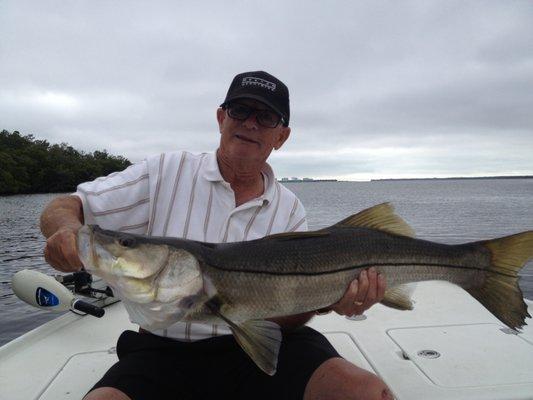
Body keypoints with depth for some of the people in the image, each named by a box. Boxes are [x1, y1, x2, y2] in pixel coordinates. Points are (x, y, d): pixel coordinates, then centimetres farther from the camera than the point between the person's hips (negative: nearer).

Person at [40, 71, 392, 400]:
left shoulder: (290, 210, 4)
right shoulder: (166, 172, -1)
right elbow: (63, 208, 0)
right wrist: (66, 228, -23)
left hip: (258, 347, 1)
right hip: (165, 351, 0)